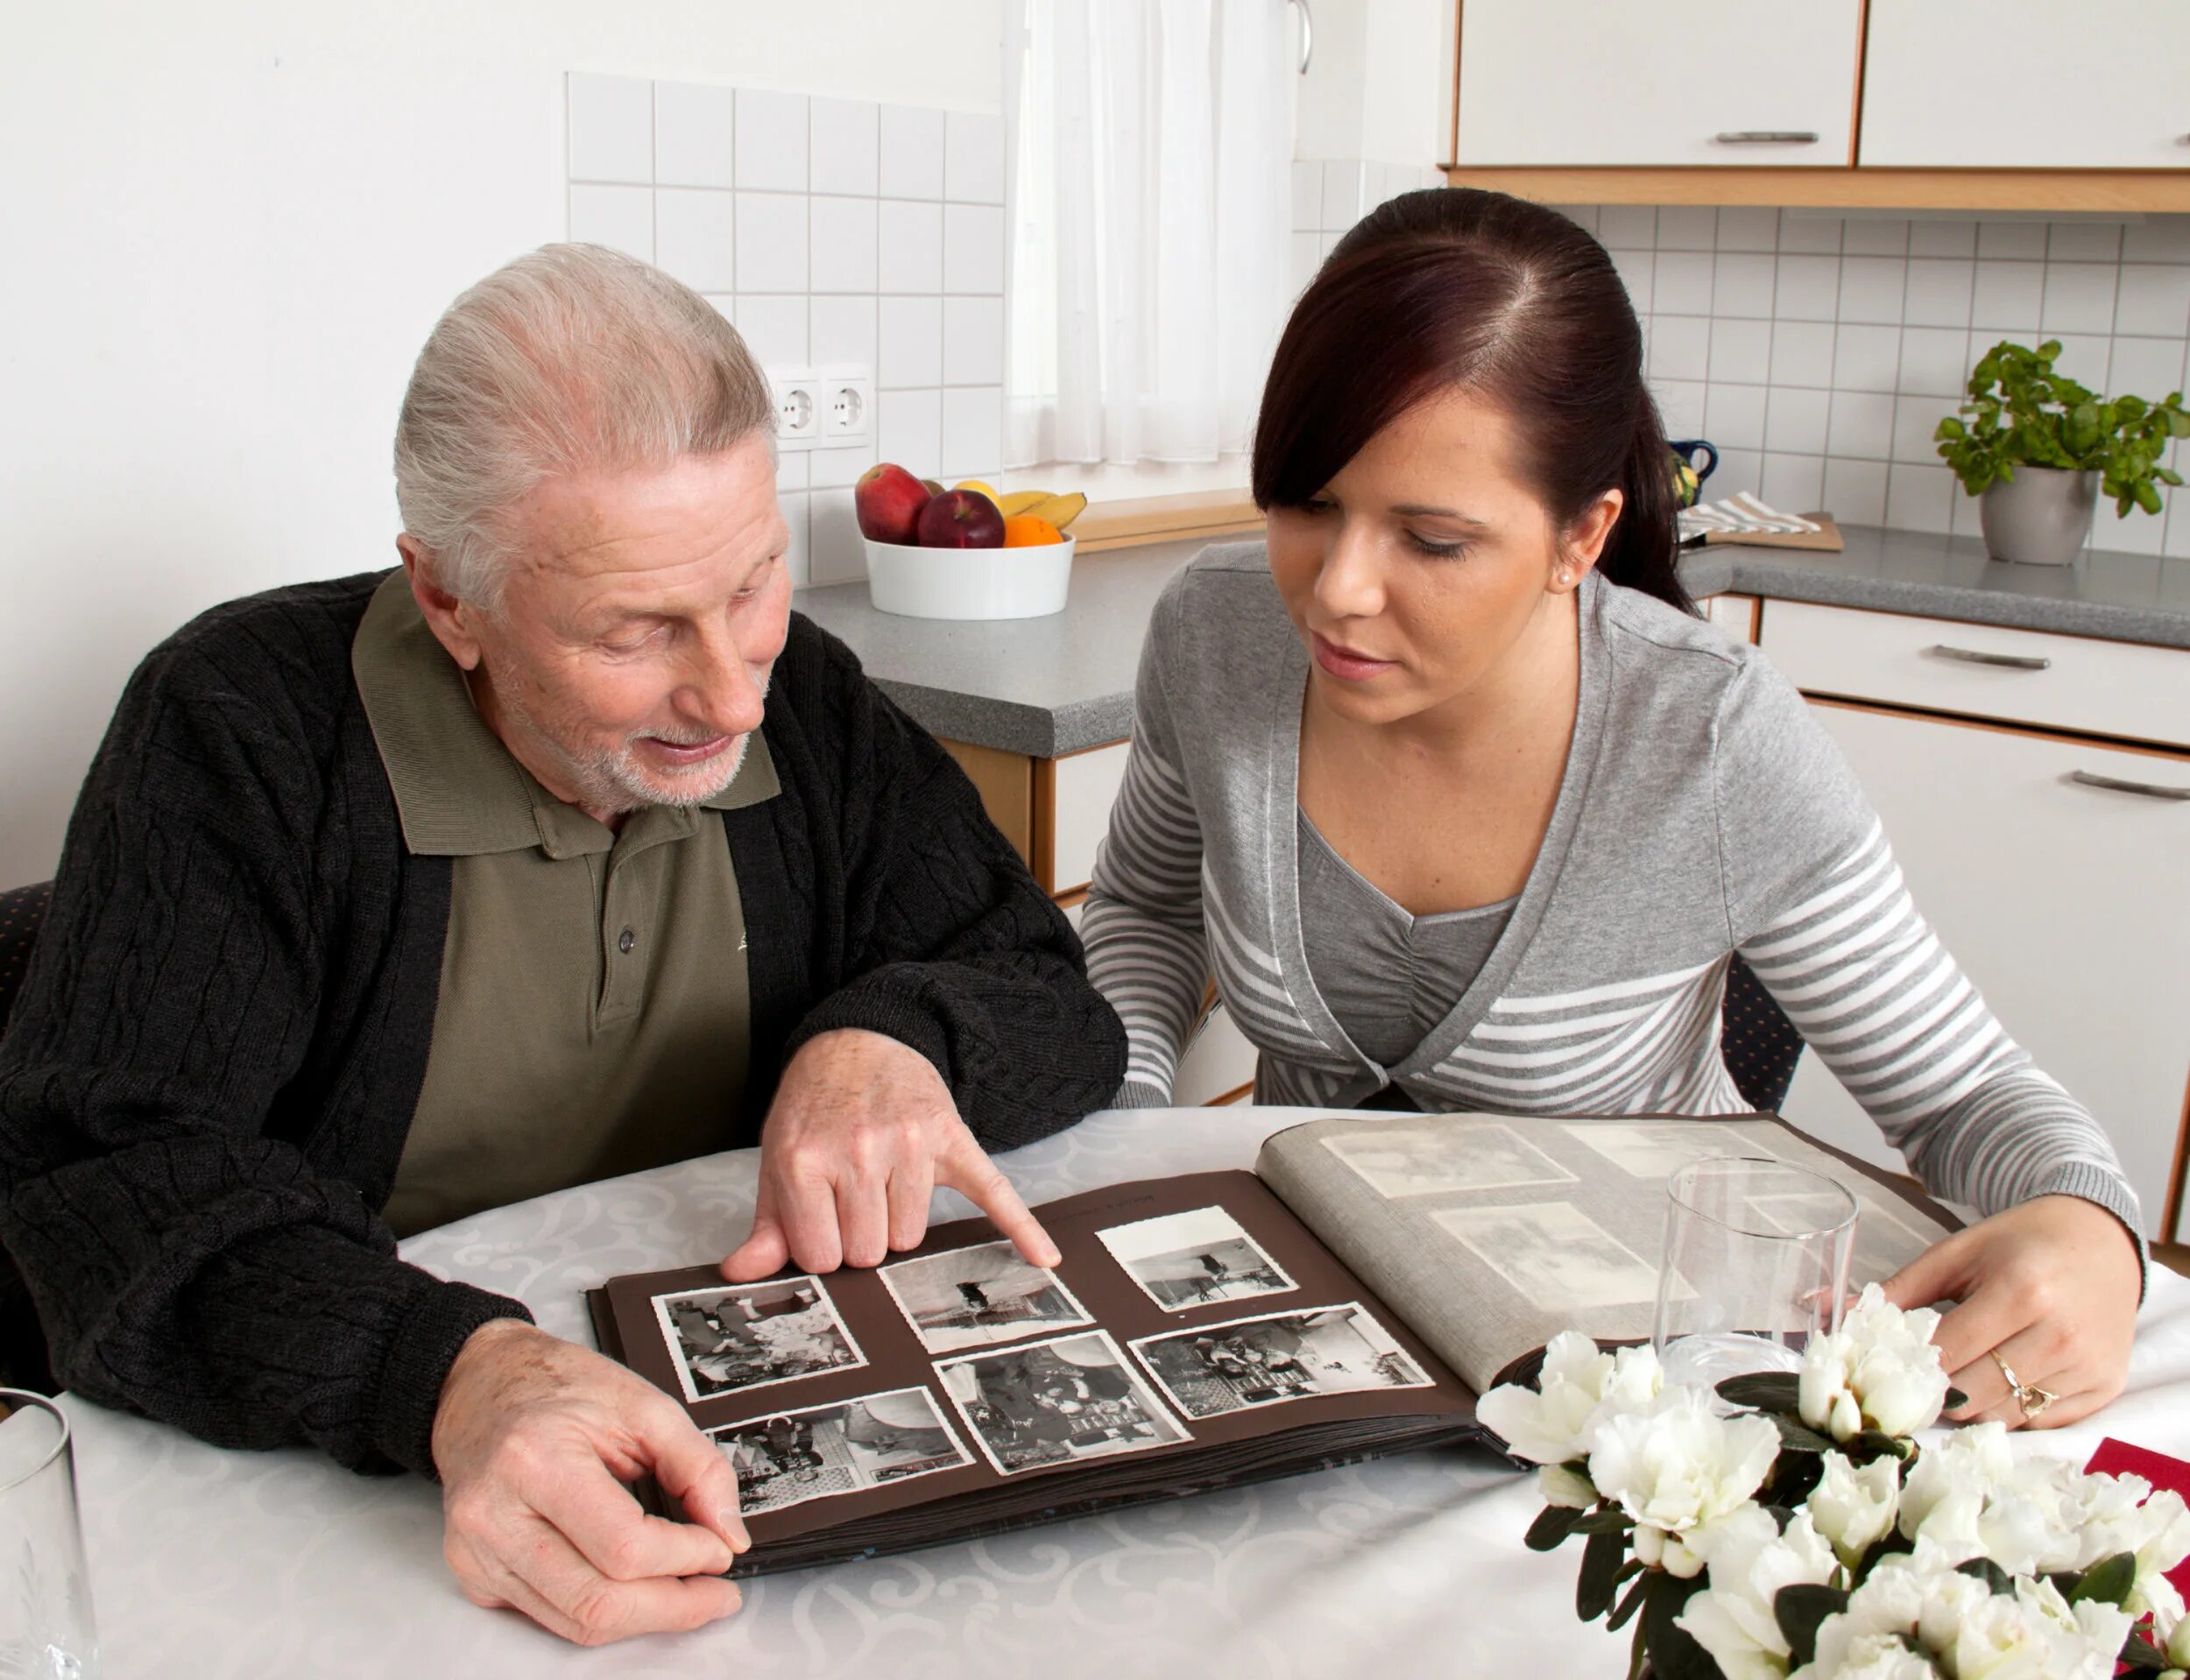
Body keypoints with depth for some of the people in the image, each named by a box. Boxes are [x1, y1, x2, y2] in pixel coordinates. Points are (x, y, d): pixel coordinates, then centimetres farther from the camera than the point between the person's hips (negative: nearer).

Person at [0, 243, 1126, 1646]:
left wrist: (895, 1038, -17)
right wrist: (449, 1374, -37)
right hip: (344, 1500, -2)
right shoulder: (240, 728, -10)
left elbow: (1057, 1004, 6)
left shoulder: (808, 706, 1)